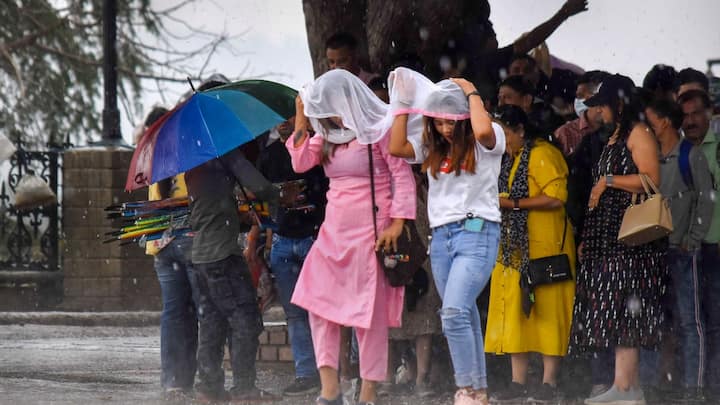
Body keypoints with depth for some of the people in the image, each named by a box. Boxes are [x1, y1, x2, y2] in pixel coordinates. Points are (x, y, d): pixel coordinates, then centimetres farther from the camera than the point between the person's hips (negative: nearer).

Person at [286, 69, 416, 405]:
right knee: (318, 301, -3)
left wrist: (396, 224, -18)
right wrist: (301, 120, 3)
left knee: (369, 310, -3)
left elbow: (403, 177, -10)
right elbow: (301, 162, 7)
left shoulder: (378, 130, -7)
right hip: (334, 230, 7)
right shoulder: (330, 133, 13)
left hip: (370, 231, -7)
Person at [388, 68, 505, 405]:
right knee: (463, 315, 8)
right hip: (441, 236, 7)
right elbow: (397, 148, 5)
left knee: (454, 311, -21)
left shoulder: (484, 144, -3)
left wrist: (472, 93, -10)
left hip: (477, 233, -7)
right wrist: (403, 104, 5)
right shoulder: (433, 147, 15)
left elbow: (483, 130, -25)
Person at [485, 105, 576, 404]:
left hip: (544, 248, -9)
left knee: (547, 314, -5)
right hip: (515, 248, 9)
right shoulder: (510, 159, 18)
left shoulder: (542, 155, -9)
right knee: (515, 314, 4)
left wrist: (511, 203, -18)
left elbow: (556, 198, -20)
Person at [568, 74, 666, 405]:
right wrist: (587, 238, 22)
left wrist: (608, 181, -13)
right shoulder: (615, 138, 24)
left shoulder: (638, 134, -6)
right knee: (616, 313, 4)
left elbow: (651, 179, -18)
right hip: (607, 236, 10)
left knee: (621, 308, -14)